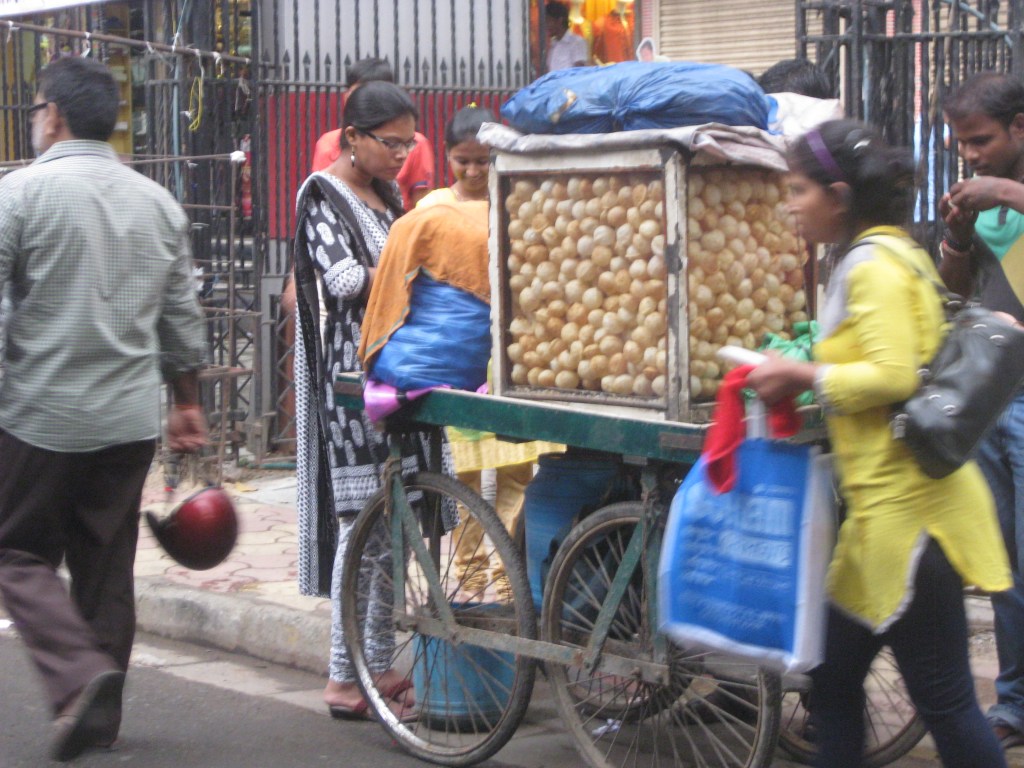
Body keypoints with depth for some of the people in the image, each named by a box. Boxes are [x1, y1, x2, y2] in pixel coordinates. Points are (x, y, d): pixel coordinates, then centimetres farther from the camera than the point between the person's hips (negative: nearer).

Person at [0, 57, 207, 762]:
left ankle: (81, 675, -14)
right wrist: (187, 404, 22)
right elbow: (183, 318, 13)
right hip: (130, 419, 5)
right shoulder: (160, 203, 8)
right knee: (107, 564, 13)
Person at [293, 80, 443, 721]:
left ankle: (377, 667, 16)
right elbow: (348, 281, -17)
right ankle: (345, 680, -3)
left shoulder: (387, 195, 18)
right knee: (362, 522, -9)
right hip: (354, 373, -8)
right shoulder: (324, 196, -6)